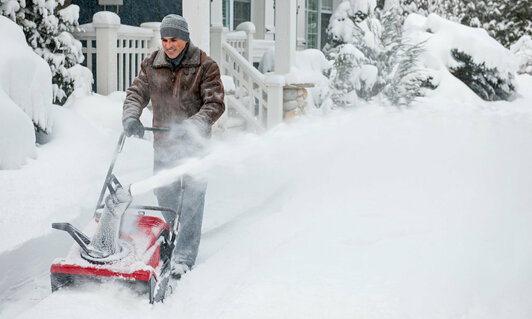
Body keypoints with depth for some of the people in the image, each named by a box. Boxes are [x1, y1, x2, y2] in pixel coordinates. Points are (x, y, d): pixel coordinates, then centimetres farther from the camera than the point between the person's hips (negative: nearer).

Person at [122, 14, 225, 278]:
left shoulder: (205, 66, -6)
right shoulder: (151, 65, 6)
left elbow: (215, 104, -11)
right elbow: (136, 92, 7)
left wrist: (191, 126, -25)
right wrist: (130, 117, -14)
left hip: (195, 144, -4)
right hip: (163, 142, 4)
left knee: (192, 201, -5)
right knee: (163, 193, 13)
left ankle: (184, 257, -2)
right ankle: (172, 235, 38)